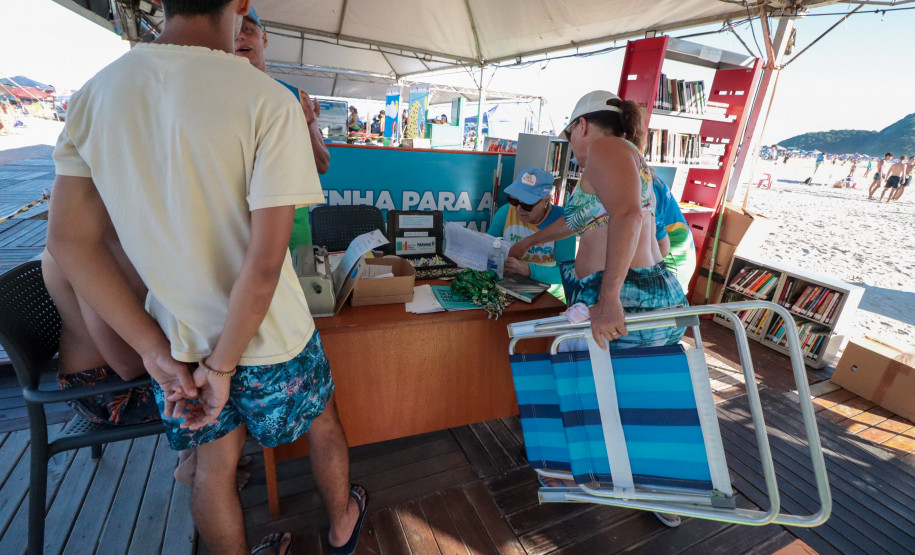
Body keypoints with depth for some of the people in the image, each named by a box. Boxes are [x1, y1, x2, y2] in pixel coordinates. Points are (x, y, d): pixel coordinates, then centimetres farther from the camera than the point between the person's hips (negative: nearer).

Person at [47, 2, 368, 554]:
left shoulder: (93, 94, -3)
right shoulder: (269, 101, -20)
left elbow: (71, 241, -3)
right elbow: (265, 262, -26)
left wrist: (159, 352, -3)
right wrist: (223, 366, -12)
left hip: (178, 341, 4)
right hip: (268, 340, -3)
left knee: (215, 464, 24)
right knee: (323, 426, 25)